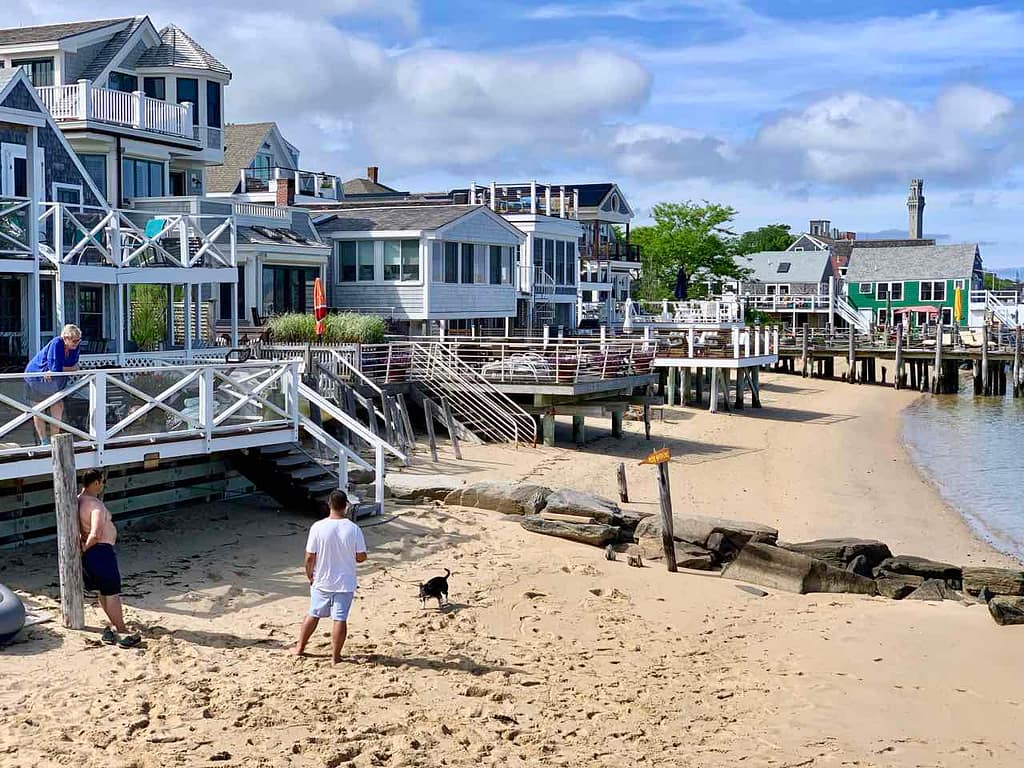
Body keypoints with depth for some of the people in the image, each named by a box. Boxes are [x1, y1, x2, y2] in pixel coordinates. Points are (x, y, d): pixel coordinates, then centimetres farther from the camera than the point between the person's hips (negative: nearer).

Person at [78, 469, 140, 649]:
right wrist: (85, 549, -16)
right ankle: (123, 633, 1)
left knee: (104, 591, 19)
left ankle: (115, 625, 29)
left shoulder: (79, 501, 6)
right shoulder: (96, 505, -22)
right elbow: (95, 535, -32)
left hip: (90, 552, 10)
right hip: (101, 551, -9)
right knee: (112, 592, -3)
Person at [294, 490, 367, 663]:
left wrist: (309, 575, 8)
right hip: (345, 583, -1)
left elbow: (310, 557, -9)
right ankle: (335, 656, 8)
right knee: (340, 619, 4)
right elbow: (361, 557, -7)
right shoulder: (353, 529, -13)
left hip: (321, 581, 1)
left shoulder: (318, 527, -13)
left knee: (313, 615, 17)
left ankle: (300, 648, 30)